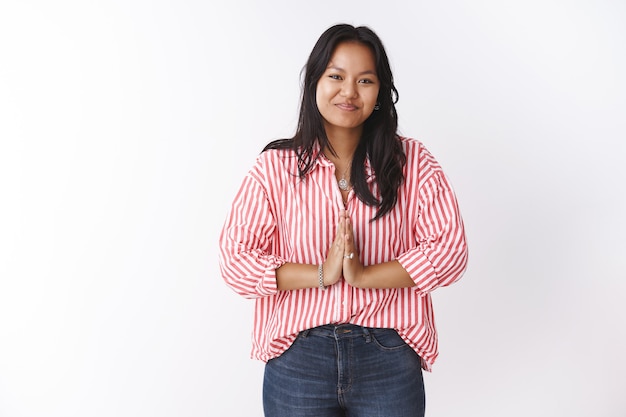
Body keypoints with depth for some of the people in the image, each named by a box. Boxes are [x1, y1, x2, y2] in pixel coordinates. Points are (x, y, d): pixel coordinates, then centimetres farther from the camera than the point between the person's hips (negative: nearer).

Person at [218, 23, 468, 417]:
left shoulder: (413, 162, -1)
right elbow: (234, 258, -7)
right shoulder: (275, 167, -3)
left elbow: (449, 249, -7)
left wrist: (364, 276, -17)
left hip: (389, 358, 1)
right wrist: (321, 275, -16)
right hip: (297, 360, 0)